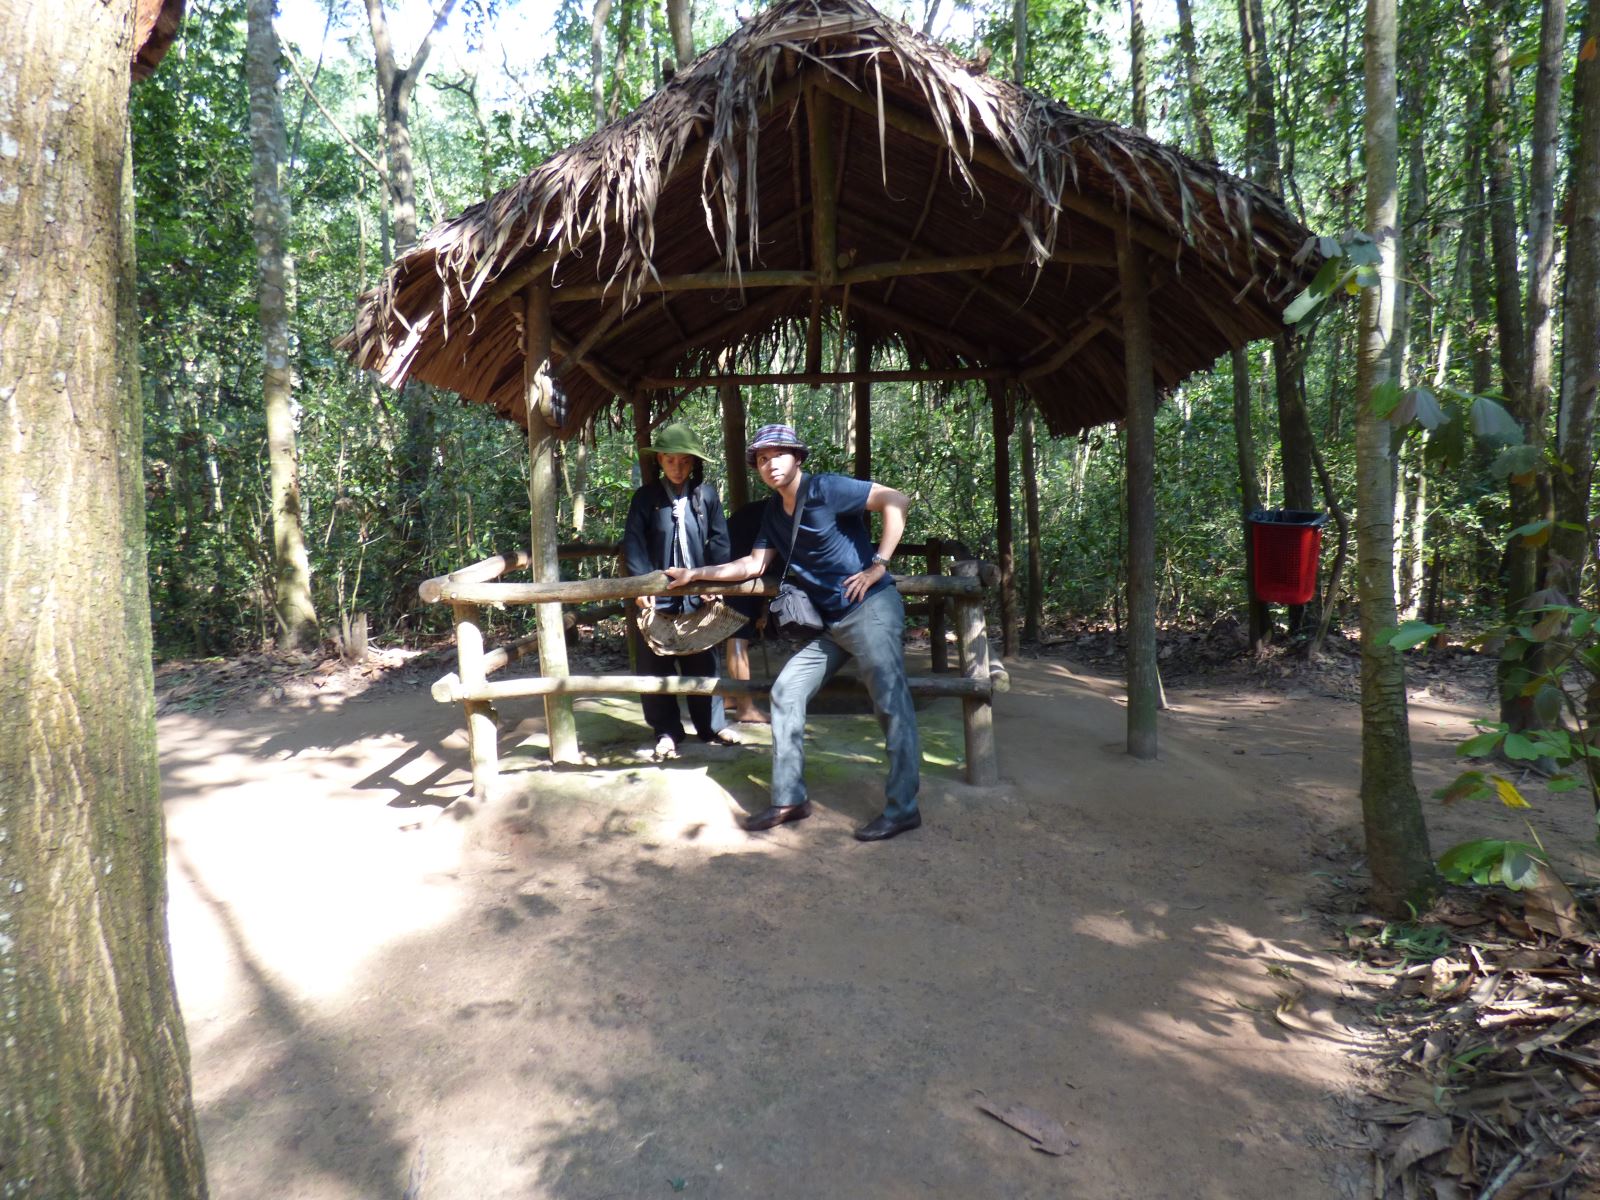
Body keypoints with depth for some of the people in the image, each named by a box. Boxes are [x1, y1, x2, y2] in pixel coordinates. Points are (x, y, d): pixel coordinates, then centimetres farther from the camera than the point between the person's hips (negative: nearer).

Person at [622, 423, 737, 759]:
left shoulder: (706, 494, 2)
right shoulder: (646, 497, 1)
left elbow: (719, 540, 1)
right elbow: (633, 543, -6)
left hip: (698, 593, 1)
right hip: (657, 595, 0)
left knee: (703, 662, 10)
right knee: (657, 665, 6)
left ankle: (711, 724, 25)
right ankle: (666, 731, 18)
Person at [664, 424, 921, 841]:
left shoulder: (825, 489, -10)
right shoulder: (775, 510, 14)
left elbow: (896, 501, -16)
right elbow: (754, 564, 18)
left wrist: (879, 564, -18)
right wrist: (695, 574, 16)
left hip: (870, 609, -9)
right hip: (831, 623, 9)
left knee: (891, 705, -6)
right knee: (786, 692, 6)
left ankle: (902, 809, 3)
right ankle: (789, 800, 13)